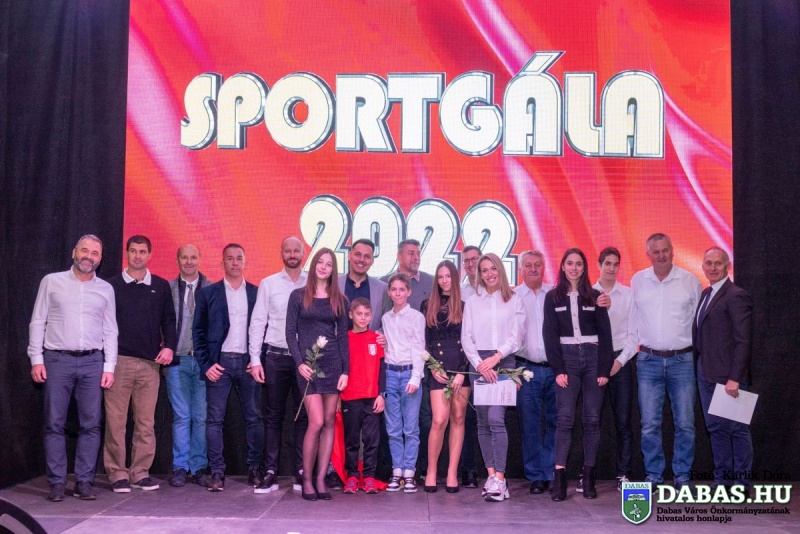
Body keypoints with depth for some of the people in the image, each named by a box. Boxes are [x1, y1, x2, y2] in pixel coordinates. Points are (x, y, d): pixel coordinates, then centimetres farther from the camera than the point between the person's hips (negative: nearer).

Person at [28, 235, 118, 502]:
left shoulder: (106, 289, 10)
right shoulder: (52, 282, 6)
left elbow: (110, 331, 10)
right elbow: (38, 322, 5)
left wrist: (109, 367, 3)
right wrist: (36, 359, -3)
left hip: (92, 362, 2)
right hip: (57, 360, -1)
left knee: (91, 425, 0)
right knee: (54, 424, 0)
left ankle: (84, 482, 7)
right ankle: (57, 483, 7)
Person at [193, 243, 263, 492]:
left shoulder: (257, 293, 9)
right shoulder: (208, 293, 7)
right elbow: (198, 331, 5)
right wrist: (206, 364, -4)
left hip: (248, 362, 1)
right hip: (219, 362, -1)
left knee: (254, 417, 3)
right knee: (214, 419, -1)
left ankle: (255, 469, 14)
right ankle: (217, 472, 5)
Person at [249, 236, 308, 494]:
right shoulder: (268, 284, 5)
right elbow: (258, 322, 4)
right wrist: (255, 360, -2)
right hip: (276, 356, 0)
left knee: (303, 415, 3)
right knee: (273, 416, 5)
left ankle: (301, 473, 10)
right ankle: (270, 473, 10)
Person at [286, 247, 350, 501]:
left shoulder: (339, 300, 10)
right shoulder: (298, 296, 4)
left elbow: (343, 336, 9)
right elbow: (290, 332, 1)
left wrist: (346, 370, 1)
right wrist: (299, 363, -11)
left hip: (333, 362, 3)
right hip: (307, 364, -3)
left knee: (329, 422, 2)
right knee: (316, 422, -11)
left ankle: (321, 479, 9)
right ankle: (306, 479, 4)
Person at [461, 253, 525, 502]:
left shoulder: (514, 301, 7)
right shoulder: (472, 302, 12)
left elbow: (516, 336, 0)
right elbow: (466, 337, 6)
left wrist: (495, 357, -12)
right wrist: (480, 364, -7)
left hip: (504, 362, -3)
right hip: (478, 363, 3)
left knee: (496, 419, -16)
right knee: (483, 422, 3)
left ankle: (499, 478, -15)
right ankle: (491, 474, 11)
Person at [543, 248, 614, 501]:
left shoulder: (595, 296, 8)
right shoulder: (553, 297, 6)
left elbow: (605, 333, 5)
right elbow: (549, 334, 1)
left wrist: (604, 368, -4)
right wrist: (558, 369, -8)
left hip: (593, 357, 1)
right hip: (567, 359, -1)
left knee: (592, 419, 2)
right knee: (565, 419, -7)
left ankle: (588, 478, 8)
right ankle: (559, 478, -8)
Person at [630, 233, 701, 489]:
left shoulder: (689, 280, 0)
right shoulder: (637, 281, 3)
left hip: (682, 360, -1)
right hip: (649, 360, 1)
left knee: (685, 423, 3)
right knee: (650, 424, 3)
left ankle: (682, 477, 15)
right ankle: (653, 475, 15)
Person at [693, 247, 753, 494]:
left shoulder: (736, 296, -12)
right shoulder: (706, 294, 13)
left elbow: (743, 341, -16)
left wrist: (734, 378, -20)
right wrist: (699, 368, 7)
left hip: (727, 375, -8)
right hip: (706, 373, 8)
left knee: (737, 429, 4)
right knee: (715, 427, 13)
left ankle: (741, 483, 14)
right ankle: (722, 478, 23)